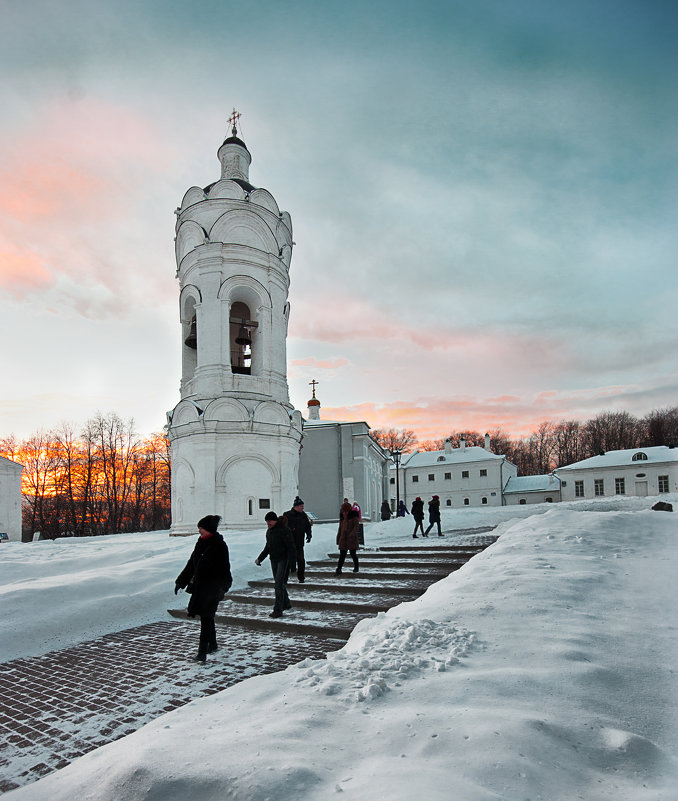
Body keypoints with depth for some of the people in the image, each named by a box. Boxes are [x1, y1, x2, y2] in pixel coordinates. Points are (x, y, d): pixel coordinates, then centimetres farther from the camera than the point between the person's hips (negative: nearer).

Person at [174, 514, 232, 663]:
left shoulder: (219, 545, -14)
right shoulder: (201, 542, 9)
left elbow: (223, 569, -15)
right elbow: (192, 563, 17)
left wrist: (222, 587, -20)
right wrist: (181, 581, 18)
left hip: (212, 588, -8)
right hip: (200, 586, 8)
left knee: (206, 617, -8)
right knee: (207, 617, 16)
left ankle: (202, 651, -4)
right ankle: (212, 644, 30)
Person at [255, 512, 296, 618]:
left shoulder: (284, 530, -17)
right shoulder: (269, 531, 9)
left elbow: (290, 547, -18)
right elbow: (267, 547, 21)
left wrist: (291, 561, -24)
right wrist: (260, 558, 17)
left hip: (283, 559, -8)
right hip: (273, 559, 8)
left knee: (279, 583, -13)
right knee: (278, 582, 14)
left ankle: (278, 610, -11)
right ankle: (286, 604, 31)